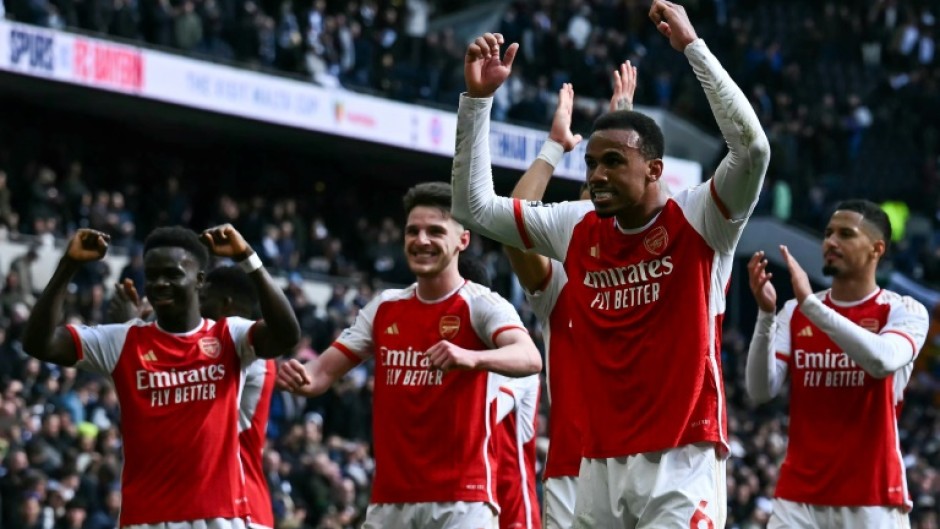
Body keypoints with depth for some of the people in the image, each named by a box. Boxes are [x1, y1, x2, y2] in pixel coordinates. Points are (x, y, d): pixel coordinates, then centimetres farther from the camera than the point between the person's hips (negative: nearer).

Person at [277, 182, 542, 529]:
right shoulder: (384, 308, 11)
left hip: (461, 498, -6)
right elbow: (325, 371, 11)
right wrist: (303, 378, -15)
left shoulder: (480, 305, -7)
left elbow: (529, 359, -26)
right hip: (389, 498, 6)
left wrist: (471, 358, -47)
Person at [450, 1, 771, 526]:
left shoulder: (698, 221, -5)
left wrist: (692, 45, -19)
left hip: (681, 462, -5)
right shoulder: (576, 228, 10)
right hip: (601, 464, 5)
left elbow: (752, 148, -21)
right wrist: (478, 97, 6)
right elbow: (474, 206, 14)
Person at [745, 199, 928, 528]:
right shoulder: (795, 312, 9)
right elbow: (761, 391, 0)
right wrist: (766, 314, -13)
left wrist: (811, 304, -24)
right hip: (799, 496, 3)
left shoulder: (905, 312, -2)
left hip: (872, 498, -3)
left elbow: (882, 361, -24)